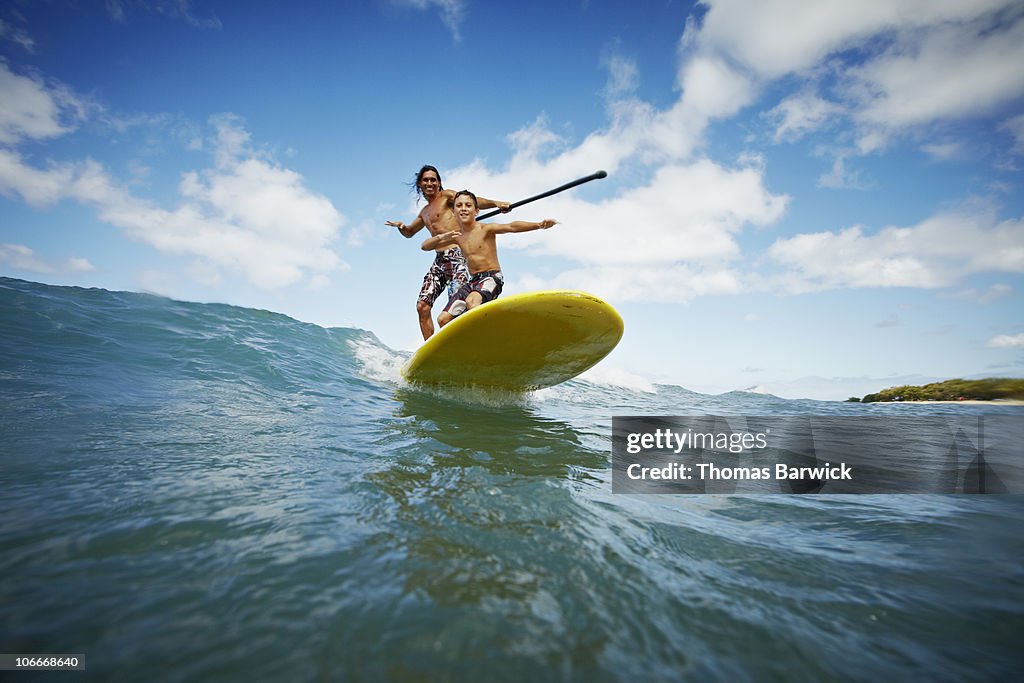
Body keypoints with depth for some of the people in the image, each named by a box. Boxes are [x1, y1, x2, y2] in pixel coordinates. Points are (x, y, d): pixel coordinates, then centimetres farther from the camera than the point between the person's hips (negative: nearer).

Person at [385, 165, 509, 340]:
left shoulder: (446, 196, 5)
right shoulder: (425, 212, 26)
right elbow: (410, 232, 40)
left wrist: (496, 203, -29)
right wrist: (401, 227, 16)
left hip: (456, 256, -7)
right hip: (438, 261, 8)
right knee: (422, 307, -1)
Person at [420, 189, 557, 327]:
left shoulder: (486, 229, -4)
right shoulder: (456, 236, 10)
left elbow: (511, 227, -21)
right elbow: (425, 246, 13)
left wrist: (539, 225, -37)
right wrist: (441, 236, -10)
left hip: (492, 278, -6)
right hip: (473, 281, 6)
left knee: (471, 301, -38)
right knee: (443, 319, -2)